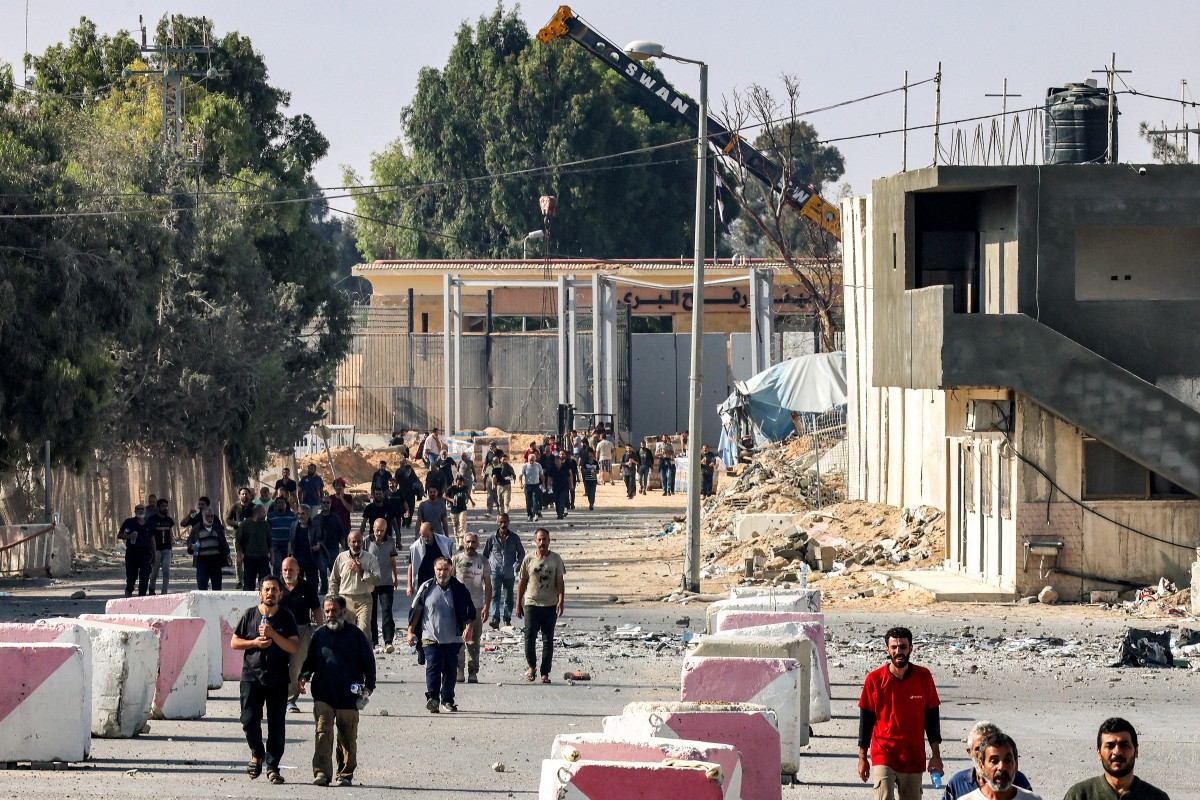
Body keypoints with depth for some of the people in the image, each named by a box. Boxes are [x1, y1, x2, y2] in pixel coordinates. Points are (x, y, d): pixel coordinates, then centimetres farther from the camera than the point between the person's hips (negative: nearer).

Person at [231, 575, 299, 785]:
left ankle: (272, 766, 9)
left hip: (278, 679, 0)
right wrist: (255, 643, -8)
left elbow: (294, 647, -6)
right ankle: (257, 754, 19)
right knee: (249, 720, -7)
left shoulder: (286, 617, 3)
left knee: (276, 725, -1)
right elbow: (234, 642, 8)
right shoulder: (250, 615, 5)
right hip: (251, 677, 0)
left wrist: (272, 634, -16)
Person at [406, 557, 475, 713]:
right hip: (431, 637, -2)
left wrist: (468, 628, -11)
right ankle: (432, 697, -23)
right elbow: (416, 611, 8)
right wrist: (411, 631, 4)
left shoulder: (459, 589, 2)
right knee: (433, 666, -17)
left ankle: (447, 700, 21)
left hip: (453, 639, 2)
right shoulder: (427, 588, 1)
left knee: (450, 669, 9)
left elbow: (469, 612, 5)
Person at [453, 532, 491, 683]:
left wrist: (486, 606, -2)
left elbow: (488, 585, 8)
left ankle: (473, 672, 4)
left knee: (474, 641, 1)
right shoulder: (456, 559, 5)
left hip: (477, 606, 1)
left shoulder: (483, 561, 7)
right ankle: (459, 670, 1)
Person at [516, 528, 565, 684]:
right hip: (531, 604, 0)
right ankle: (531, 666, 15)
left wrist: (560, 601, -10)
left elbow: (560, 582, 3)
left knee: (548, 640, 2)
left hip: (550, 605, 0)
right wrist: (518, 604, 7)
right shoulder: (529, 559, 4)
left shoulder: (555, 559, 4)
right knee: (529, 637, -7)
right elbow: (522, 582, 10)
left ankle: (545, 673, 8)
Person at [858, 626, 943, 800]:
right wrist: (862, 757, 5)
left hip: (914, 758, 2)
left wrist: (936, 755, 5)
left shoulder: (923, 677, 0)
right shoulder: (874, 679, -4)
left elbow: (932, 716, 7)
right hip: (883, 756, -2)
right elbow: (866, 719, 3)